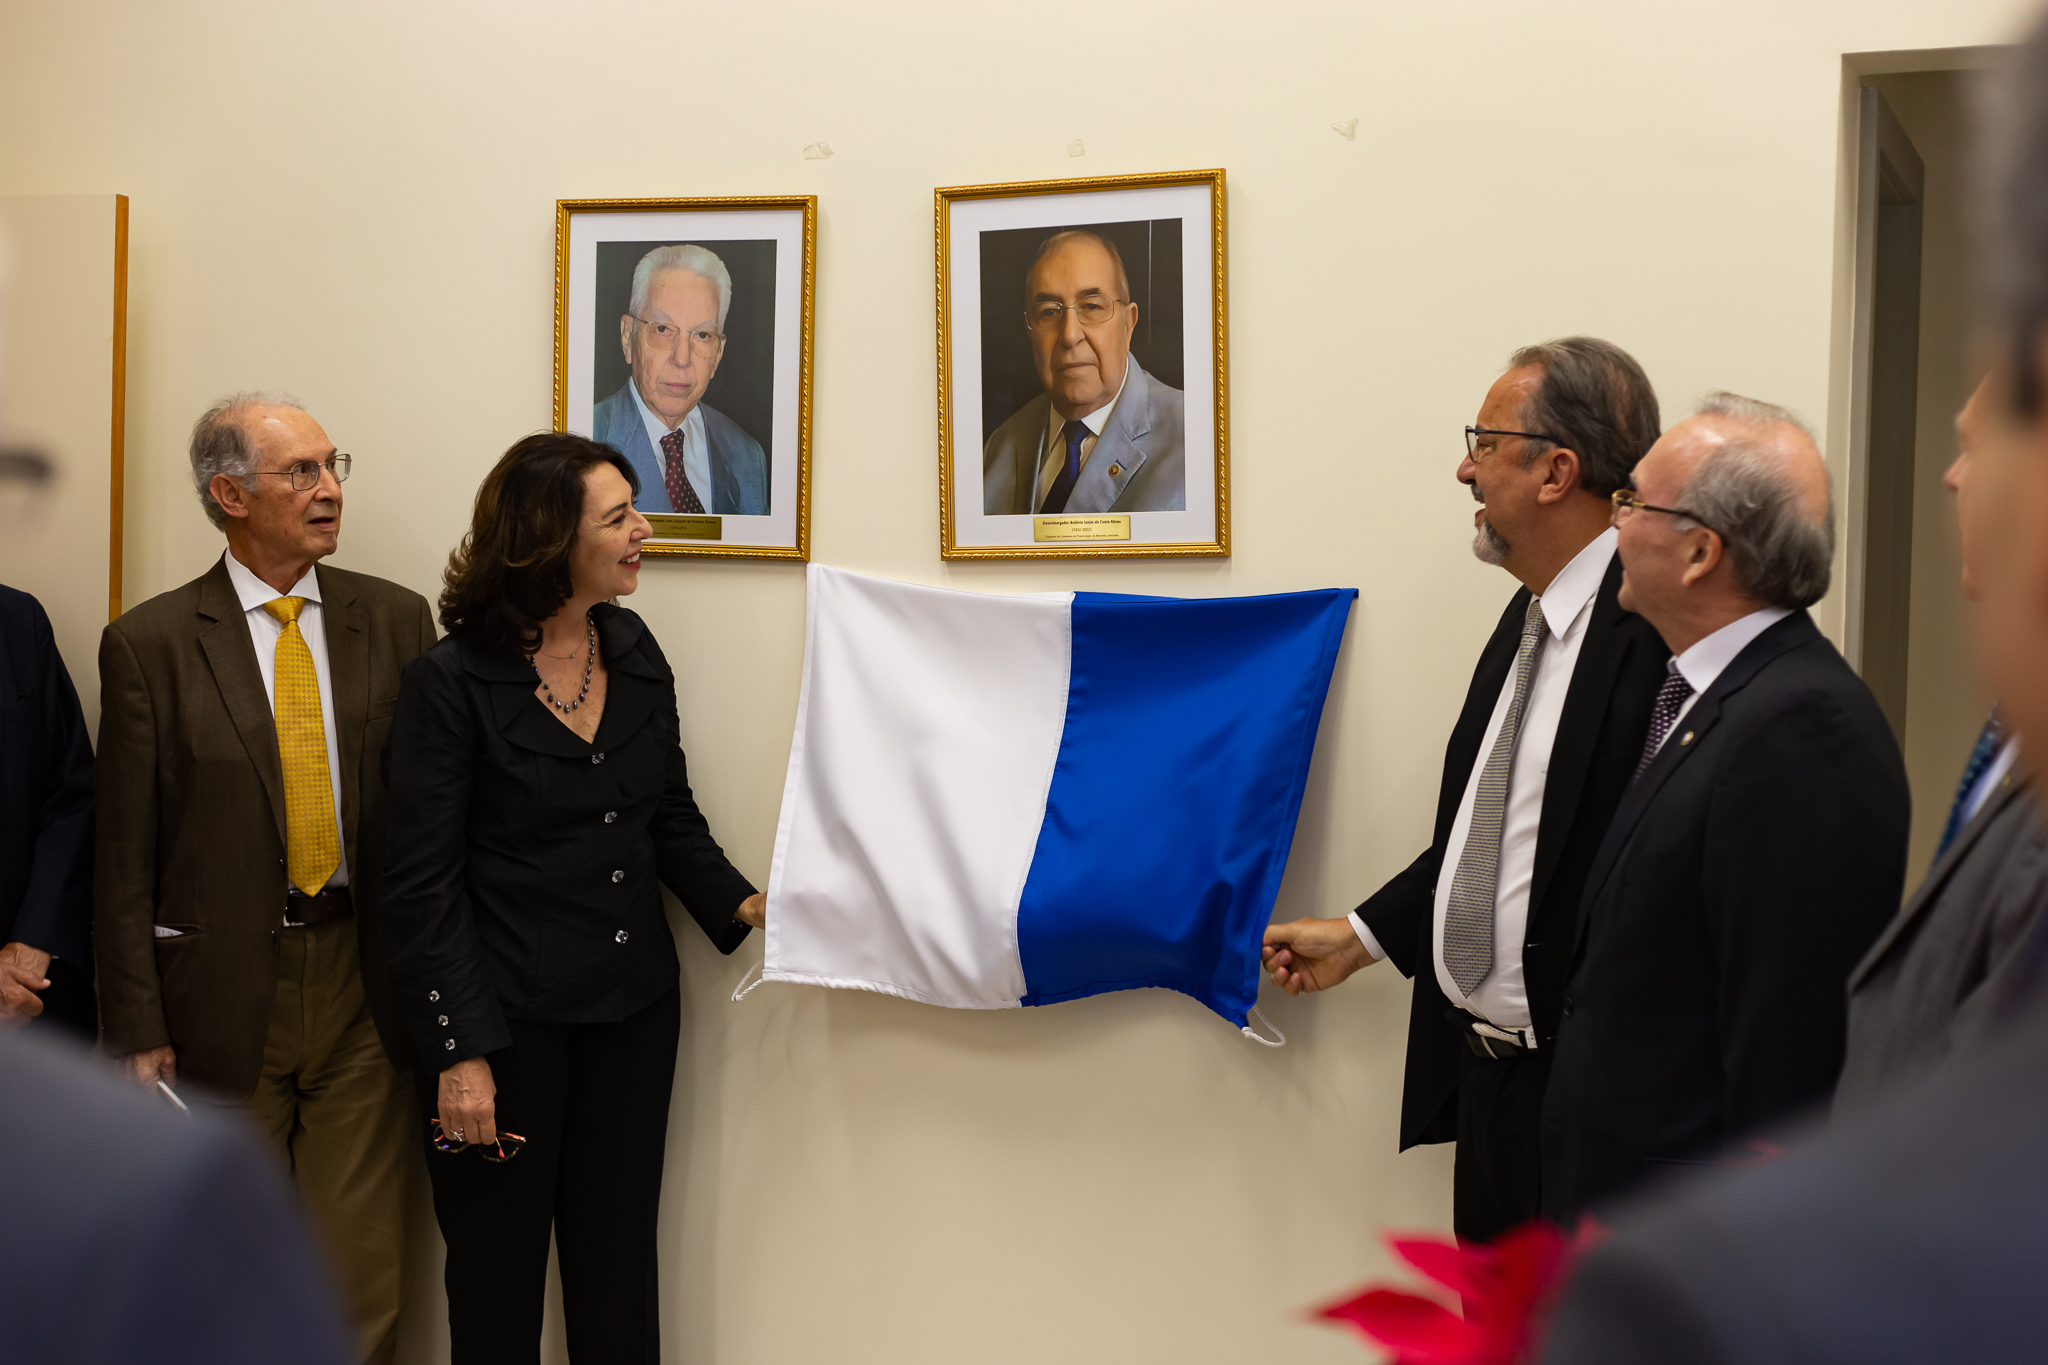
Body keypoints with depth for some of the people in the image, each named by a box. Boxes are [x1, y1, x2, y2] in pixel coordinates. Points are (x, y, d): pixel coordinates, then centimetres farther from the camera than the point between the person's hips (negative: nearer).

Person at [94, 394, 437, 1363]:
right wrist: (138, 1032, -6)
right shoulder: (150, 643, -3)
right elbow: (125, 860, -2)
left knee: (364, 1276, 6)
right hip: (223, 990, -1)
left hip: (363, 986, 2)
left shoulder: (396, 619, 4)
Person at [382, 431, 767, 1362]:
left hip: (633, 1008, 5)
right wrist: (459, 1053, -15)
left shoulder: (635, 655, 6)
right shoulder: (451, 681, -11)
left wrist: (743, 904, -4)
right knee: (499, 1278, 8)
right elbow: (424, 885, -11)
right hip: (508, 1015, -5)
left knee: (619, 1268, 12)